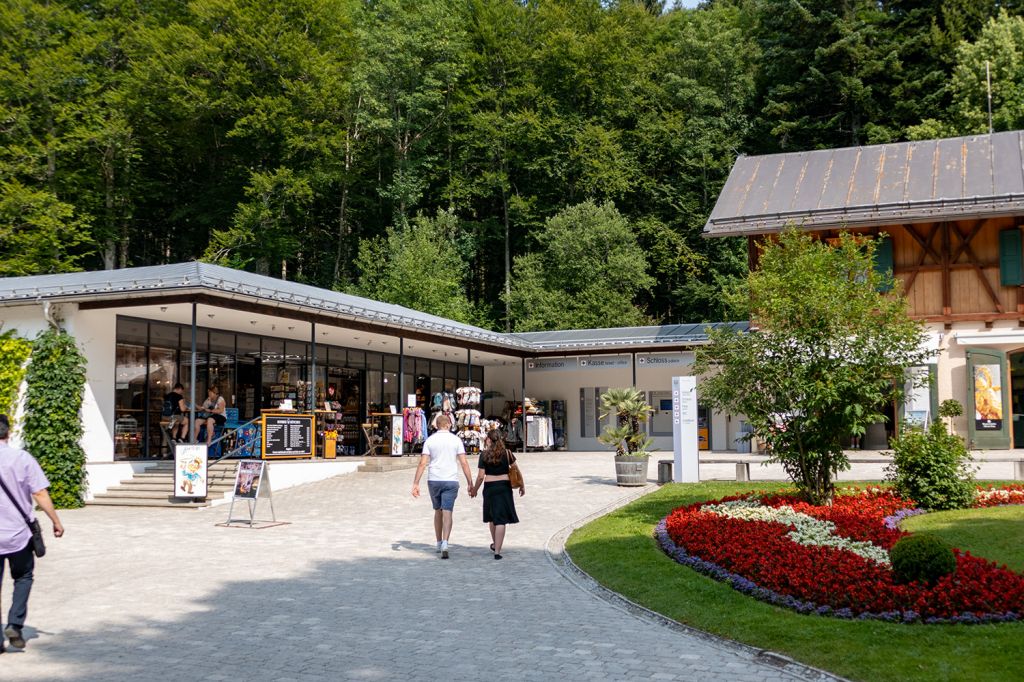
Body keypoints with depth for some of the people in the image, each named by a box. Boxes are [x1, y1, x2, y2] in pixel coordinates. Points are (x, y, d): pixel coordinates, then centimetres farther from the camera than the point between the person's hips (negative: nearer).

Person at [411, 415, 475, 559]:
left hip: (434, 480, 2)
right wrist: (470, 484, -1)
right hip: (451, 481, -2)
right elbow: (464, 463, -4)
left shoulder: (430, 440, 2)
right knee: (447, 513, -5)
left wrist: (415, 484, -5)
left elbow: (423, 463, -5)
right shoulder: (456, 440, 0)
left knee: (438, 511, 18)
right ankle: (445, 544, -22)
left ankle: (439, 544, 25)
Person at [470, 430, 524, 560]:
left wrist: (474, 490, 7)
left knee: (493, 517, 20)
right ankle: (497, 551, -5)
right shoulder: (507, 453, -2)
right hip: (504, 486, 0)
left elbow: (481, 476, -7)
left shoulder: (484, 455, -6)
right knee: (500, 520, 0)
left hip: (489, 487, 0)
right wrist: (522, 486, 13)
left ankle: (495, 545, 38)